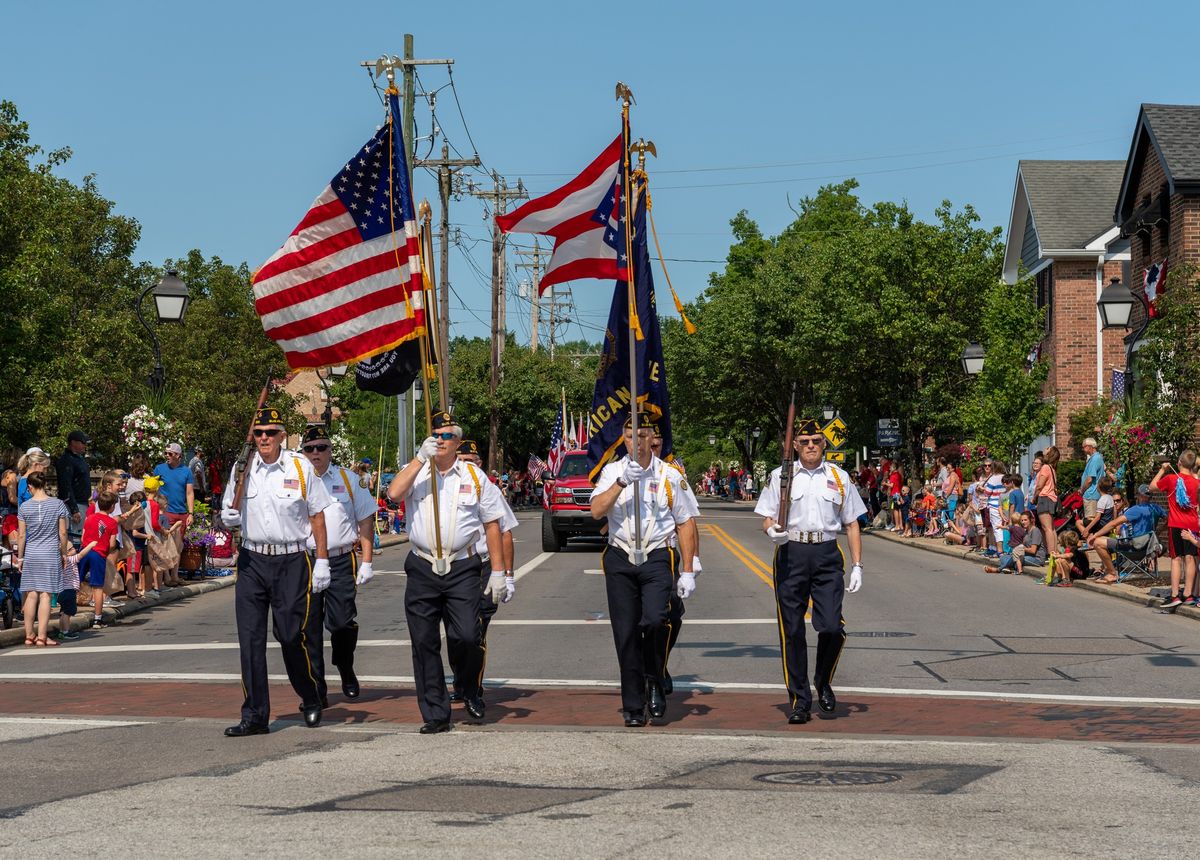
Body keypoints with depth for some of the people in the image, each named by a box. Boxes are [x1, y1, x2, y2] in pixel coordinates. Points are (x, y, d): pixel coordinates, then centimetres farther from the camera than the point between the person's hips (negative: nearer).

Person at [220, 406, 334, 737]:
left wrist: (322, 561, -1)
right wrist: (230, 517, -8)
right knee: (250, 638, -2)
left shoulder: (301, 467, 0)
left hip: (292, 561, -3)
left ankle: (312, 701, 21)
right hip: (252, 561, 3)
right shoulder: (242, 468, 7)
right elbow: (228, 515, 17)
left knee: (293, 635, -3)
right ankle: (254, 716, 4)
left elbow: (317, 515, 4)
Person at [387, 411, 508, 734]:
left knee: (467, 636, -15)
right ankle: (435, 715, 12)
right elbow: (394, 493, -14)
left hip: (462, 569, -1)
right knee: (424, 643, 3)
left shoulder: (473, 475, 9)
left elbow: (491, 524, 10)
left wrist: (498, 572, 6)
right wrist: (421, 457, -16)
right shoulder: (416, 472, 8)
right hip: (422, 570, 1)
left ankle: (471, 692, 15)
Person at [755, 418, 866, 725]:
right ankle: (800, 701, 10)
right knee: (792, 631, 0)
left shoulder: (839, 477, 12)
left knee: (832, 627, -13)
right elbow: (767, 518, 8)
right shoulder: (780, 476, 8)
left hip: (828, 555, 0)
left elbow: (851, 525, 14)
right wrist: (772, 531, -16)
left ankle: (823, 683, 15)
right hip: (791, 553, 0)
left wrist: (857, 567, 7)